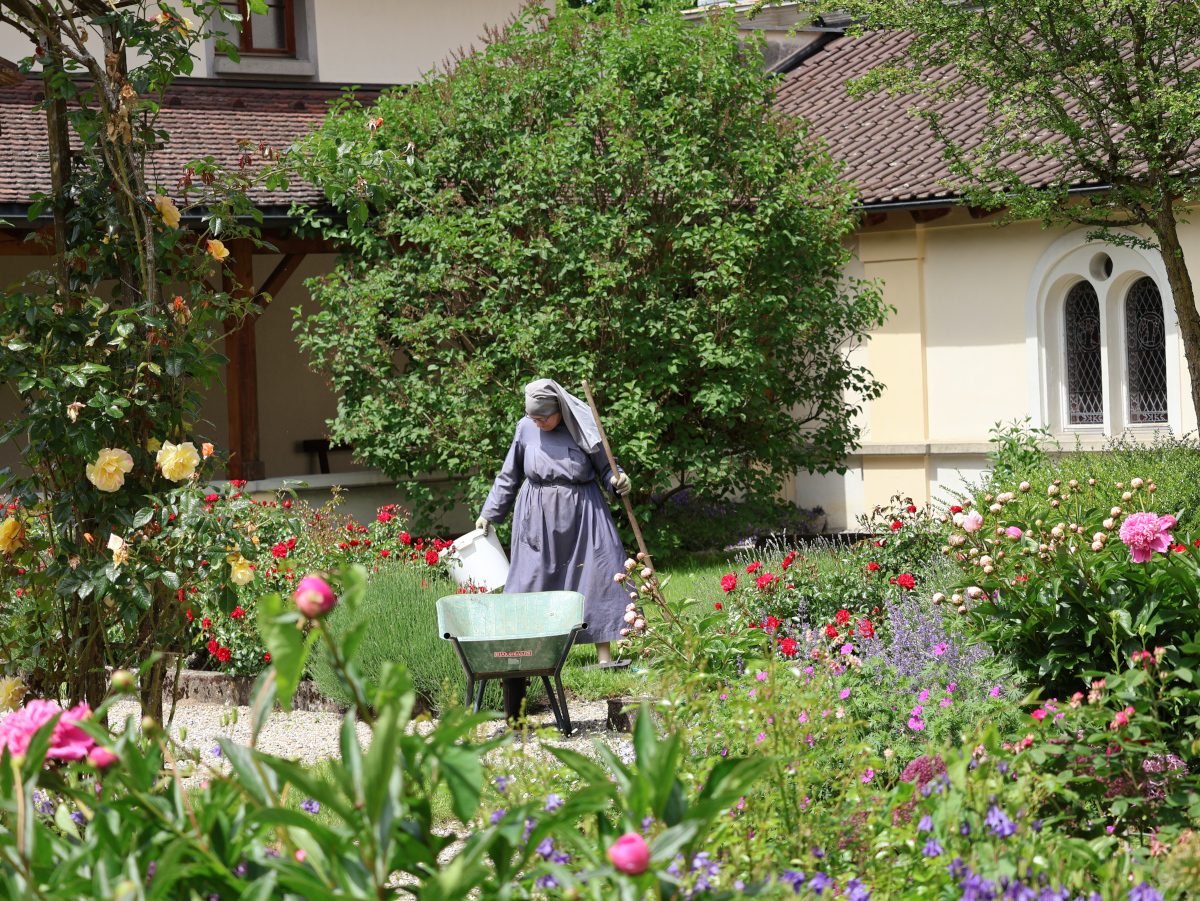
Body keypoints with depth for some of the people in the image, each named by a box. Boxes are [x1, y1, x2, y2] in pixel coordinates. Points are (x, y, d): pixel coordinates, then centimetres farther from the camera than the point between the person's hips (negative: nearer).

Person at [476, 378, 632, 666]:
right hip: (538, 517, 1)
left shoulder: (582, 427, -2)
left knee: (597, 576, -4)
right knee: (533, 580, -2)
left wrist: (618, 479, -14)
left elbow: (604, 466, 9)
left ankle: (605, 656, 1)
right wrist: (489, 513, 15)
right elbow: (509, 477, 14)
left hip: (582, 513, -1)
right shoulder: (525, 429, 3)